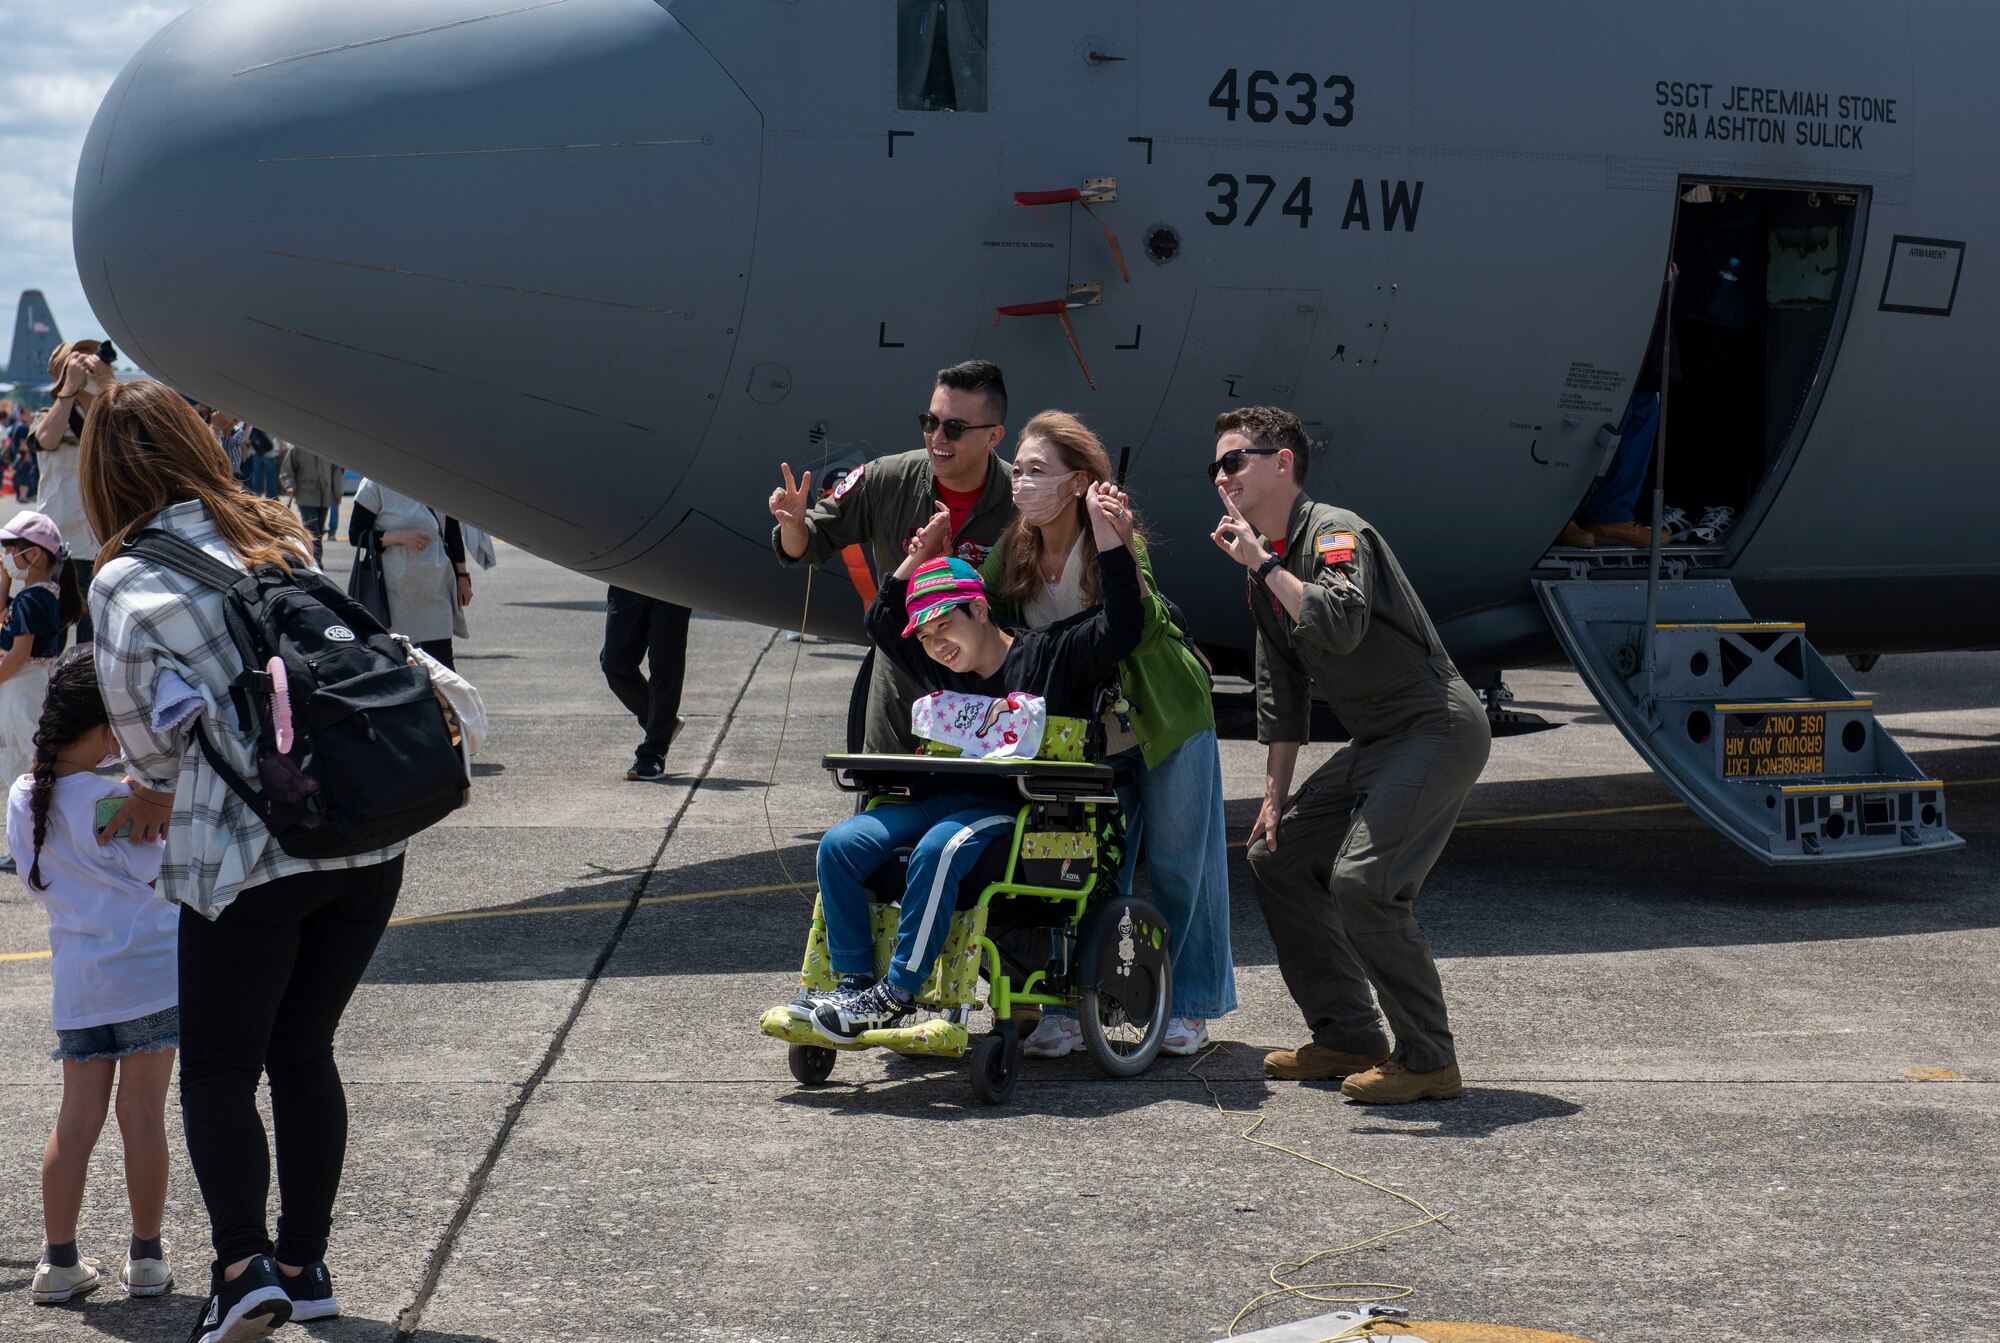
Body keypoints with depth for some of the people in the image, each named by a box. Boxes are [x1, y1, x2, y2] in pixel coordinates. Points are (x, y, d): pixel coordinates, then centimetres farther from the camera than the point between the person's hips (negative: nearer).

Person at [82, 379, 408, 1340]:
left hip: (249, 857, -5)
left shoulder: (125, 584, -3)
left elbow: (141, 717, 0)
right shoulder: (281, 540, 12)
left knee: (218, 1071, 7)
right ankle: (306, 1263, 23)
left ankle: (243, 1261, -7)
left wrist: (158, 787, 24)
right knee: (304, 1053, 18)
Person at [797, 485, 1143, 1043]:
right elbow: (881, 622, 35)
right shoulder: (943, 672, 20)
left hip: (1022, 808, -7)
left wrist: (1105, 531, -17)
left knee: (939, 849, -36)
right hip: (948, 798, 7)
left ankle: (896, 993, -27)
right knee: (842, 844, -12)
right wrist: (918, 558, 24)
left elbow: (1121, 625, -12)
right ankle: (853, 981, -12)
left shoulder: (1050, 655, 0)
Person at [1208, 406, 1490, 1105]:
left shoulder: (1334, 533, -14)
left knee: (1362, 881, -22)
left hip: (1436, 726, -10)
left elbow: (1341, 626, -35)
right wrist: (1275, 797, 15)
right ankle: (1348, 1036, 17)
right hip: (1378, 738, 10)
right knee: (1276, 855, 11)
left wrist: (1264, 563, -26)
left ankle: (1429, 1059, -9)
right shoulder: (1265, 562, 14)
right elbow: (1281, 692, 19)